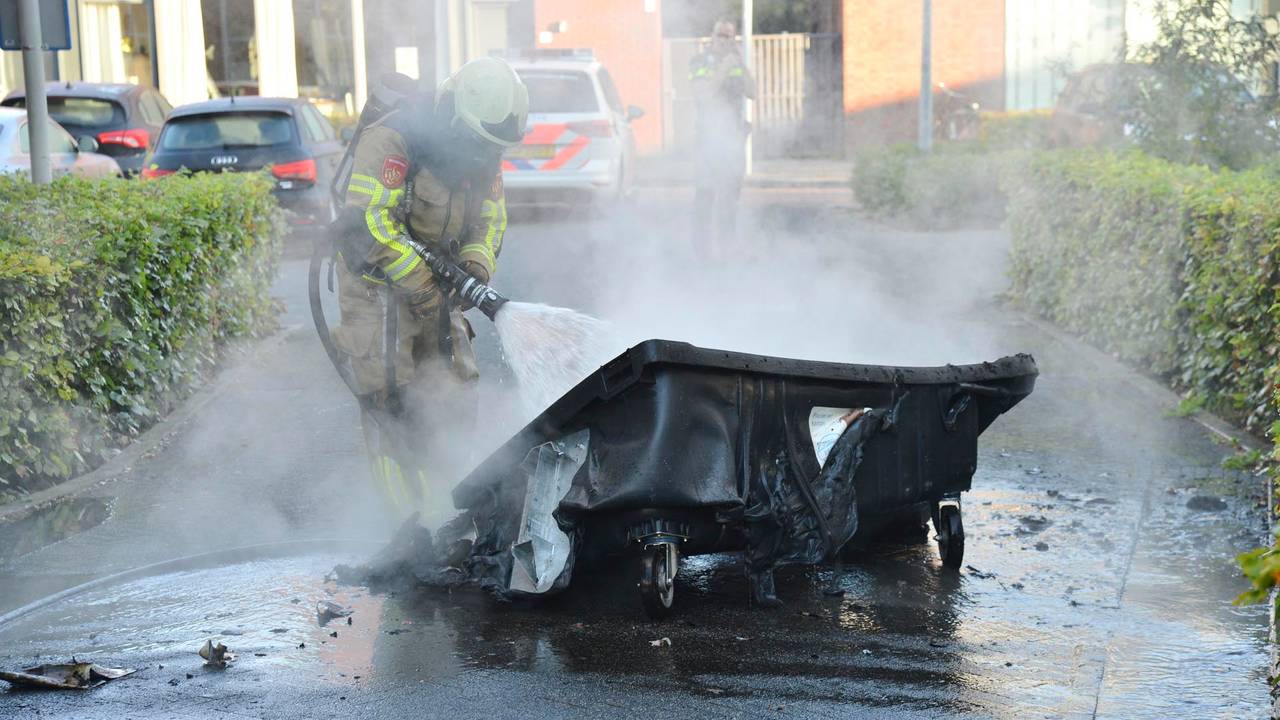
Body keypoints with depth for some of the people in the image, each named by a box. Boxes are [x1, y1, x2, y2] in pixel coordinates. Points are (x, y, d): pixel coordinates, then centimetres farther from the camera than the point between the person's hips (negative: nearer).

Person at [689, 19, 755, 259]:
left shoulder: (737, 63, 10)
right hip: (708, 134, -4)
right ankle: (702, 245, -4)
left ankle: (724, 243, 18)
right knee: (705, 193, -7)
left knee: (730, 193, 9)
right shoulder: (699, 63, -1)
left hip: (734, 135, 4)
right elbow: (704, 95, -15)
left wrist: (741, 64, -12)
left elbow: (752, 93, -2)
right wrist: (723, 68, -20)